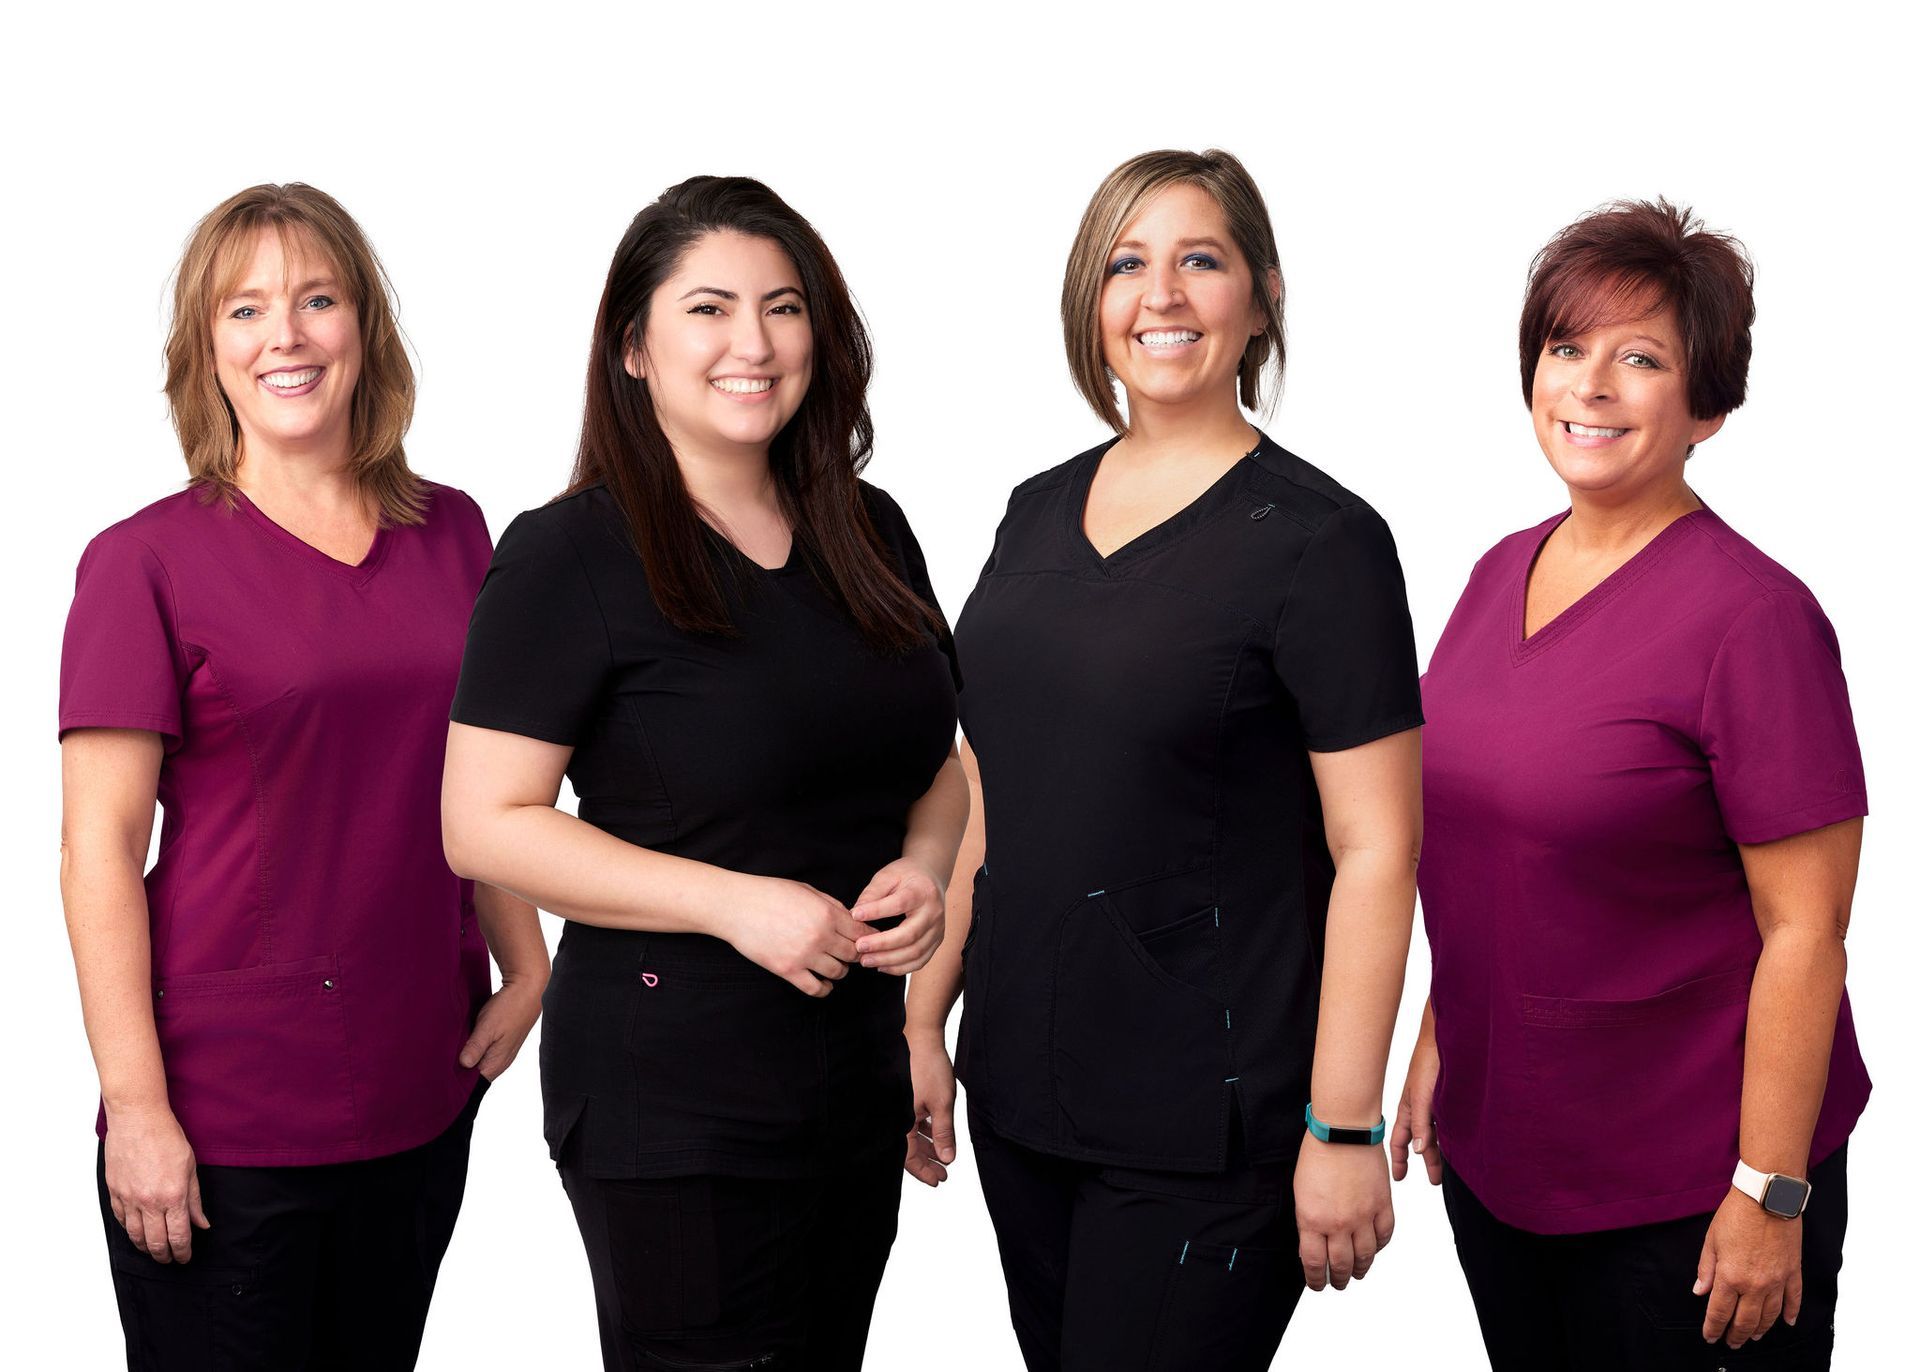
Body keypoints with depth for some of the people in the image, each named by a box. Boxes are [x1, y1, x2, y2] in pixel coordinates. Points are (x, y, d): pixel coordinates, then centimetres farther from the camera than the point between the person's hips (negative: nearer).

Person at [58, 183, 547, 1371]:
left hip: (422, 1094, 4)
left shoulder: (451, 534, 7)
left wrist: (527, 969, 6)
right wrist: (136, 1107, -13)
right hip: (222, 1116, -4)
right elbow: (100, 851, -9)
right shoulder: (146, 561, -6)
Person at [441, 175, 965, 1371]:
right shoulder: (569, 556, -10)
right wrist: (732, 901, -21)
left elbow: (939, 757, 19)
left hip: (860, 1069, 6)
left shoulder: (869, 533, 8)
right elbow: (484, 824, -14)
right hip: (672, 1097, -6)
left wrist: (924, 866, -3)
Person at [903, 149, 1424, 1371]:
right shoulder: (1041, 512, 8)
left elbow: (1376, 849, -13)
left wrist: (1343, 1129, -15)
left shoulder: (1317, 538, -11)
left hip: (1206, 1125, -6)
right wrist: (925, 1015, 12)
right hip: (1022, 1088, 6)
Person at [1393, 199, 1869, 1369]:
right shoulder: (1503, 574, 5)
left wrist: (1771, 1195, -16)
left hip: (1682, 1190, -6)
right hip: (1496, 1152, 7)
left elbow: (1804, 930, -17)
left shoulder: (1749, 615, -17)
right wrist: (1438, 1042, 14)